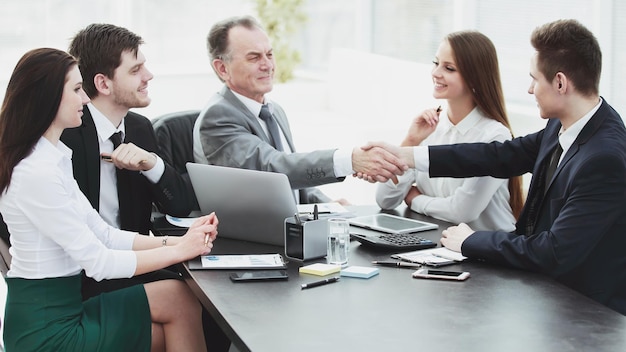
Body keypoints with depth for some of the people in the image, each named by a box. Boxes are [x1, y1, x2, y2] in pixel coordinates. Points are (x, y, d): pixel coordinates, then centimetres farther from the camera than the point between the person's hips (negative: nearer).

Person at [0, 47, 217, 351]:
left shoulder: (53, 160, 10)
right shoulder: (37, 173, -20)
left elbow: (103, 234, 8)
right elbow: (98, 262, -19)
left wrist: (178, 240, -2)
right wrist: (180, 249, -12)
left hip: (58, 308, 9)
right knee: (178, 298, -9)